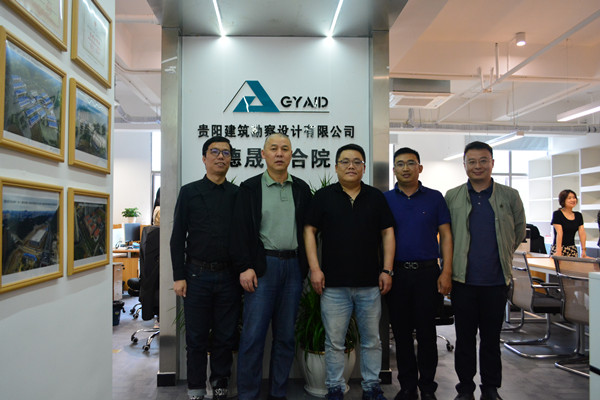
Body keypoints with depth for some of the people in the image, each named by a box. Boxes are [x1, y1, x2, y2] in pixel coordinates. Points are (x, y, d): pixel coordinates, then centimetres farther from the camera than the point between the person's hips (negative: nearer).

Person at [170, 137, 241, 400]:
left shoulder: (238, 195, 6)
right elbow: (178, 237, 2)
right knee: (196, 337, 9)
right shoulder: (189, 192, 3)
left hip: (229, 277, 1)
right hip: (197, 276, -1)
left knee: (225, 336, 10)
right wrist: (179, 276, -3)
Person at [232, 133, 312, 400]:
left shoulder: (302, 189, 10)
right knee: (253, 335, -2)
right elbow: (241, 230, -2)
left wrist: (305, 267, 5)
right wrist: (244, 267, -10)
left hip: (293, 266, 3)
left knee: (286, 335, 10)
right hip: (263, 265, -3)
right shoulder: (250, 188, 3)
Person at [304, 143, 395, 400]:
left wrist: (387, 270, 0)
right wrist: (314, 269, -6)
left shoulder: (376, 197, 8)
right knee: (334, 342, 8)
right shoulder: (324, 196, 3)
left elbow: (387, 233, 8)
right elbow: (310, 231, 2)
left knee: (372, 340, 13)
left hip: (370, 283, 2)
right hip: (333, 283, -1)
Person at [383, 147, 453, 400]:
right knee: (401, 332, 9)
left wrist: (447, 271, -5)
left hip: (427, 272, -1)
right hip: (396, 273, 1)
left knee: (426, 332, 6)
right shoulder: (385, 200, 5)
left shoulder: (434, 198, 4)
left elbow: (445, 236, 4)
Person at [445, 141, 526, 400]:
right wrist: (451, 265, 8)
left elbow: (519, 231, 16)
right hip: (463, 279, 0)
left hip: (496, 280, 1)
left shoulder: (510, 196, 4)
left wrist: (502, 255, 15)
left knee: (492, 337, 12)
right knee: (464, 337, 9)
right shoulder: (452, 197, 3)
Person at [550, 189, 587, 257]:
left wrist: (583, 250, -6)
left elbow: (582, 233, 3)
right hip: (559, 248, -5)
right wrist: (558, 251, -20)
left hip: (573, 250, 5)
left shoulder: (578, 215, 10)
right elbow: (559, 233, -14)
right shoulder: (557, 214, -5)